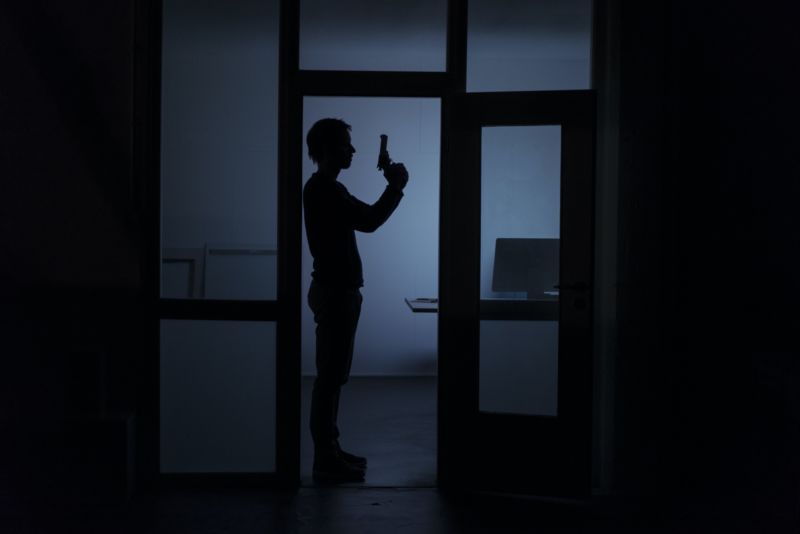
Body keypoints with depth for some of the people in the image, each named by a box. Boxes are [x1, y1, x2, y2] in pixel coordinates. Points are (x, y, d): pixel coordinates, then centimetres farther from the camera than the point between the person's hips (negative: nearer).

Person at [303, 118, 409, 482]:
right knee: (330, 376, -8)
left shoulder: (325, 189, 16)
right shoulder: (323, 190, -16)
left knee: (333, 375, 14)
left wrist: (394, 187, 15)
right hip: (334, 292, -11)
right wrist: (396, 186, -10)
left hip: (337, 290, 11)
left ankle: (330, 450, 21)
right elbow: (369, 221, -22)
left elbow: (364, 218, 22)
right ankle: (325, 460, -4)